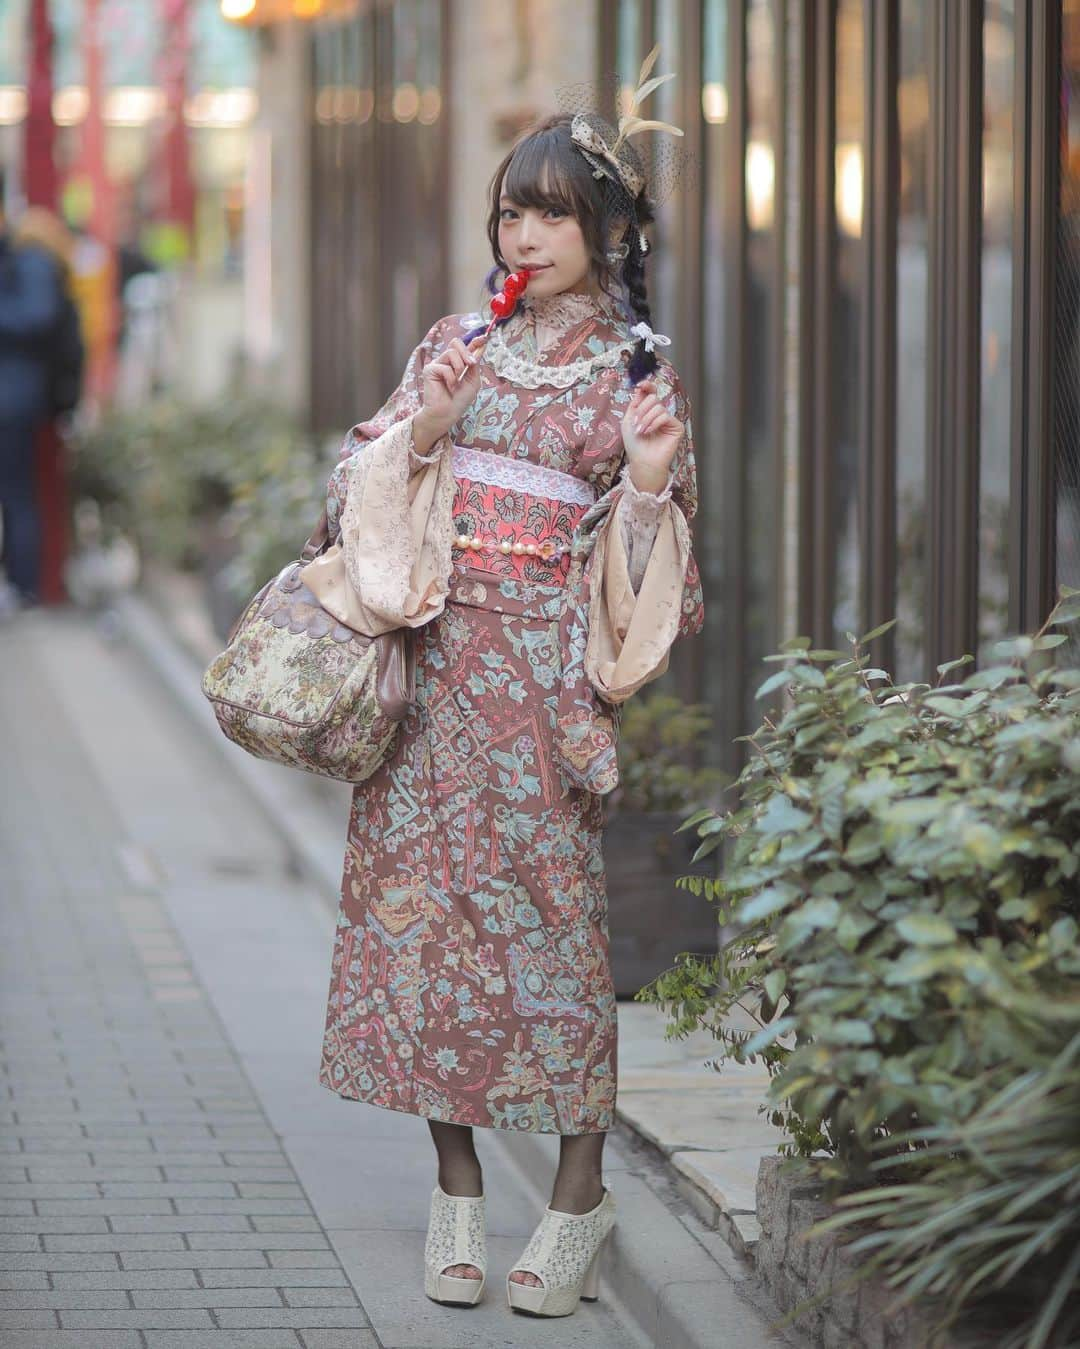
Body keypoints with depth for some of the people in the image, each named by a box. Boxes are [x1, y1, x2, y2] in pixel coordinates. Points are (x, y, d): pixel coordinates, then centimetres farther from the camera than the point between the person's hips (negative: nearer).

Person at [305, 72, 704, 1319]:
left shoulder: (637, 376, 3)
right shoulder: (454, 348, 11)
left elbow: (642, 571, 2)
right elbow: (365, 492, 9)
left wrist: (653, 480, -16)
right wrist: (418, 435, -8)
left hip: (543, 672, -3)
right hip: (432, 658, 3)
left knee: (546, 907, -5)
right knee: (424, 900, 1)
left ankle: (581, 1191, 6)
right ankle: (456, 1192, 10)